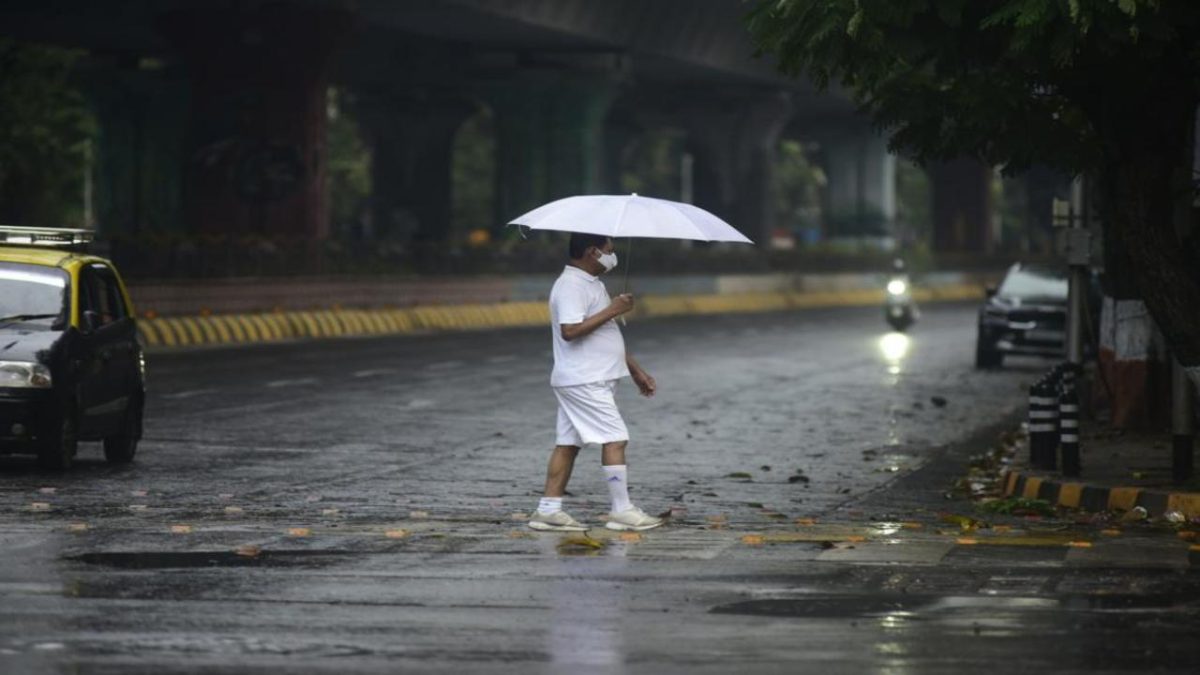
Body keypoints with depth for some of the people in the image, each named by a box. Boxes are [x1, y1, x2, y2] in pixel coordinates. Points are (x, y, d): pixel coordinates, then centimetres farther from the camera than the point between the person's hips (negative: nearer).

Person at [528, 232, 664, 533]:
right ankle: (622, 511, -7)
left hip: (594, 379, 10)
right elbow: (570, 330, -27)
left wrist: (636, 371, 25)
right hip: (584, 381, -10)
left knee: (568, 443, 9)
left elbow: (607, 336, 26)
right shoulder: (571, 286, -16)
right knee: (615, 439, -9)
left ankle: (548, 510, 9)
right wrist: (611, 311, -22)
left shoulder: (591, 284, 18)